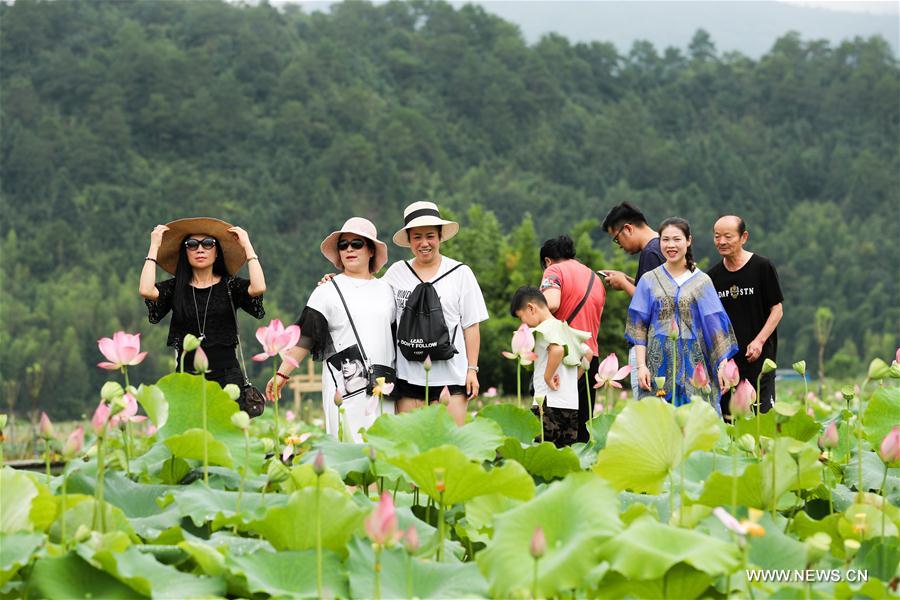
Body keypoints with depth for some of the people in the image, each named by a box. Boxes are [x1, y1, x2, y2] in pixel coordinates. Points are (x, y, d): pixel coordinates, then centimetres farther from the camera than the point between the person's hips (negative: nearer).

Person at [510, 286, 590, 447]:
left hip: (550, 403, -9)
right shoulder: (564, 328, 19)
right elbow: (588, 353, 25)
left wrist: (548, 376, -17)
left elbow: (557, 349, -28)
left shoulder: (546, 327, -8)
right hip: (571, 404, 9)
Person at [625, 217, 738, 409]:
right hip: (659, 363, 0)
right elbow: (639, 328, 5)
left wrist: (722, 365, -6)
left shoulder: (702, 282, 7)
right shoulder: (649, 281, 8)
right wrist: (641, 365, -5)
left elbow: (715, 326, 3)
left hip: (693, 363, 0)